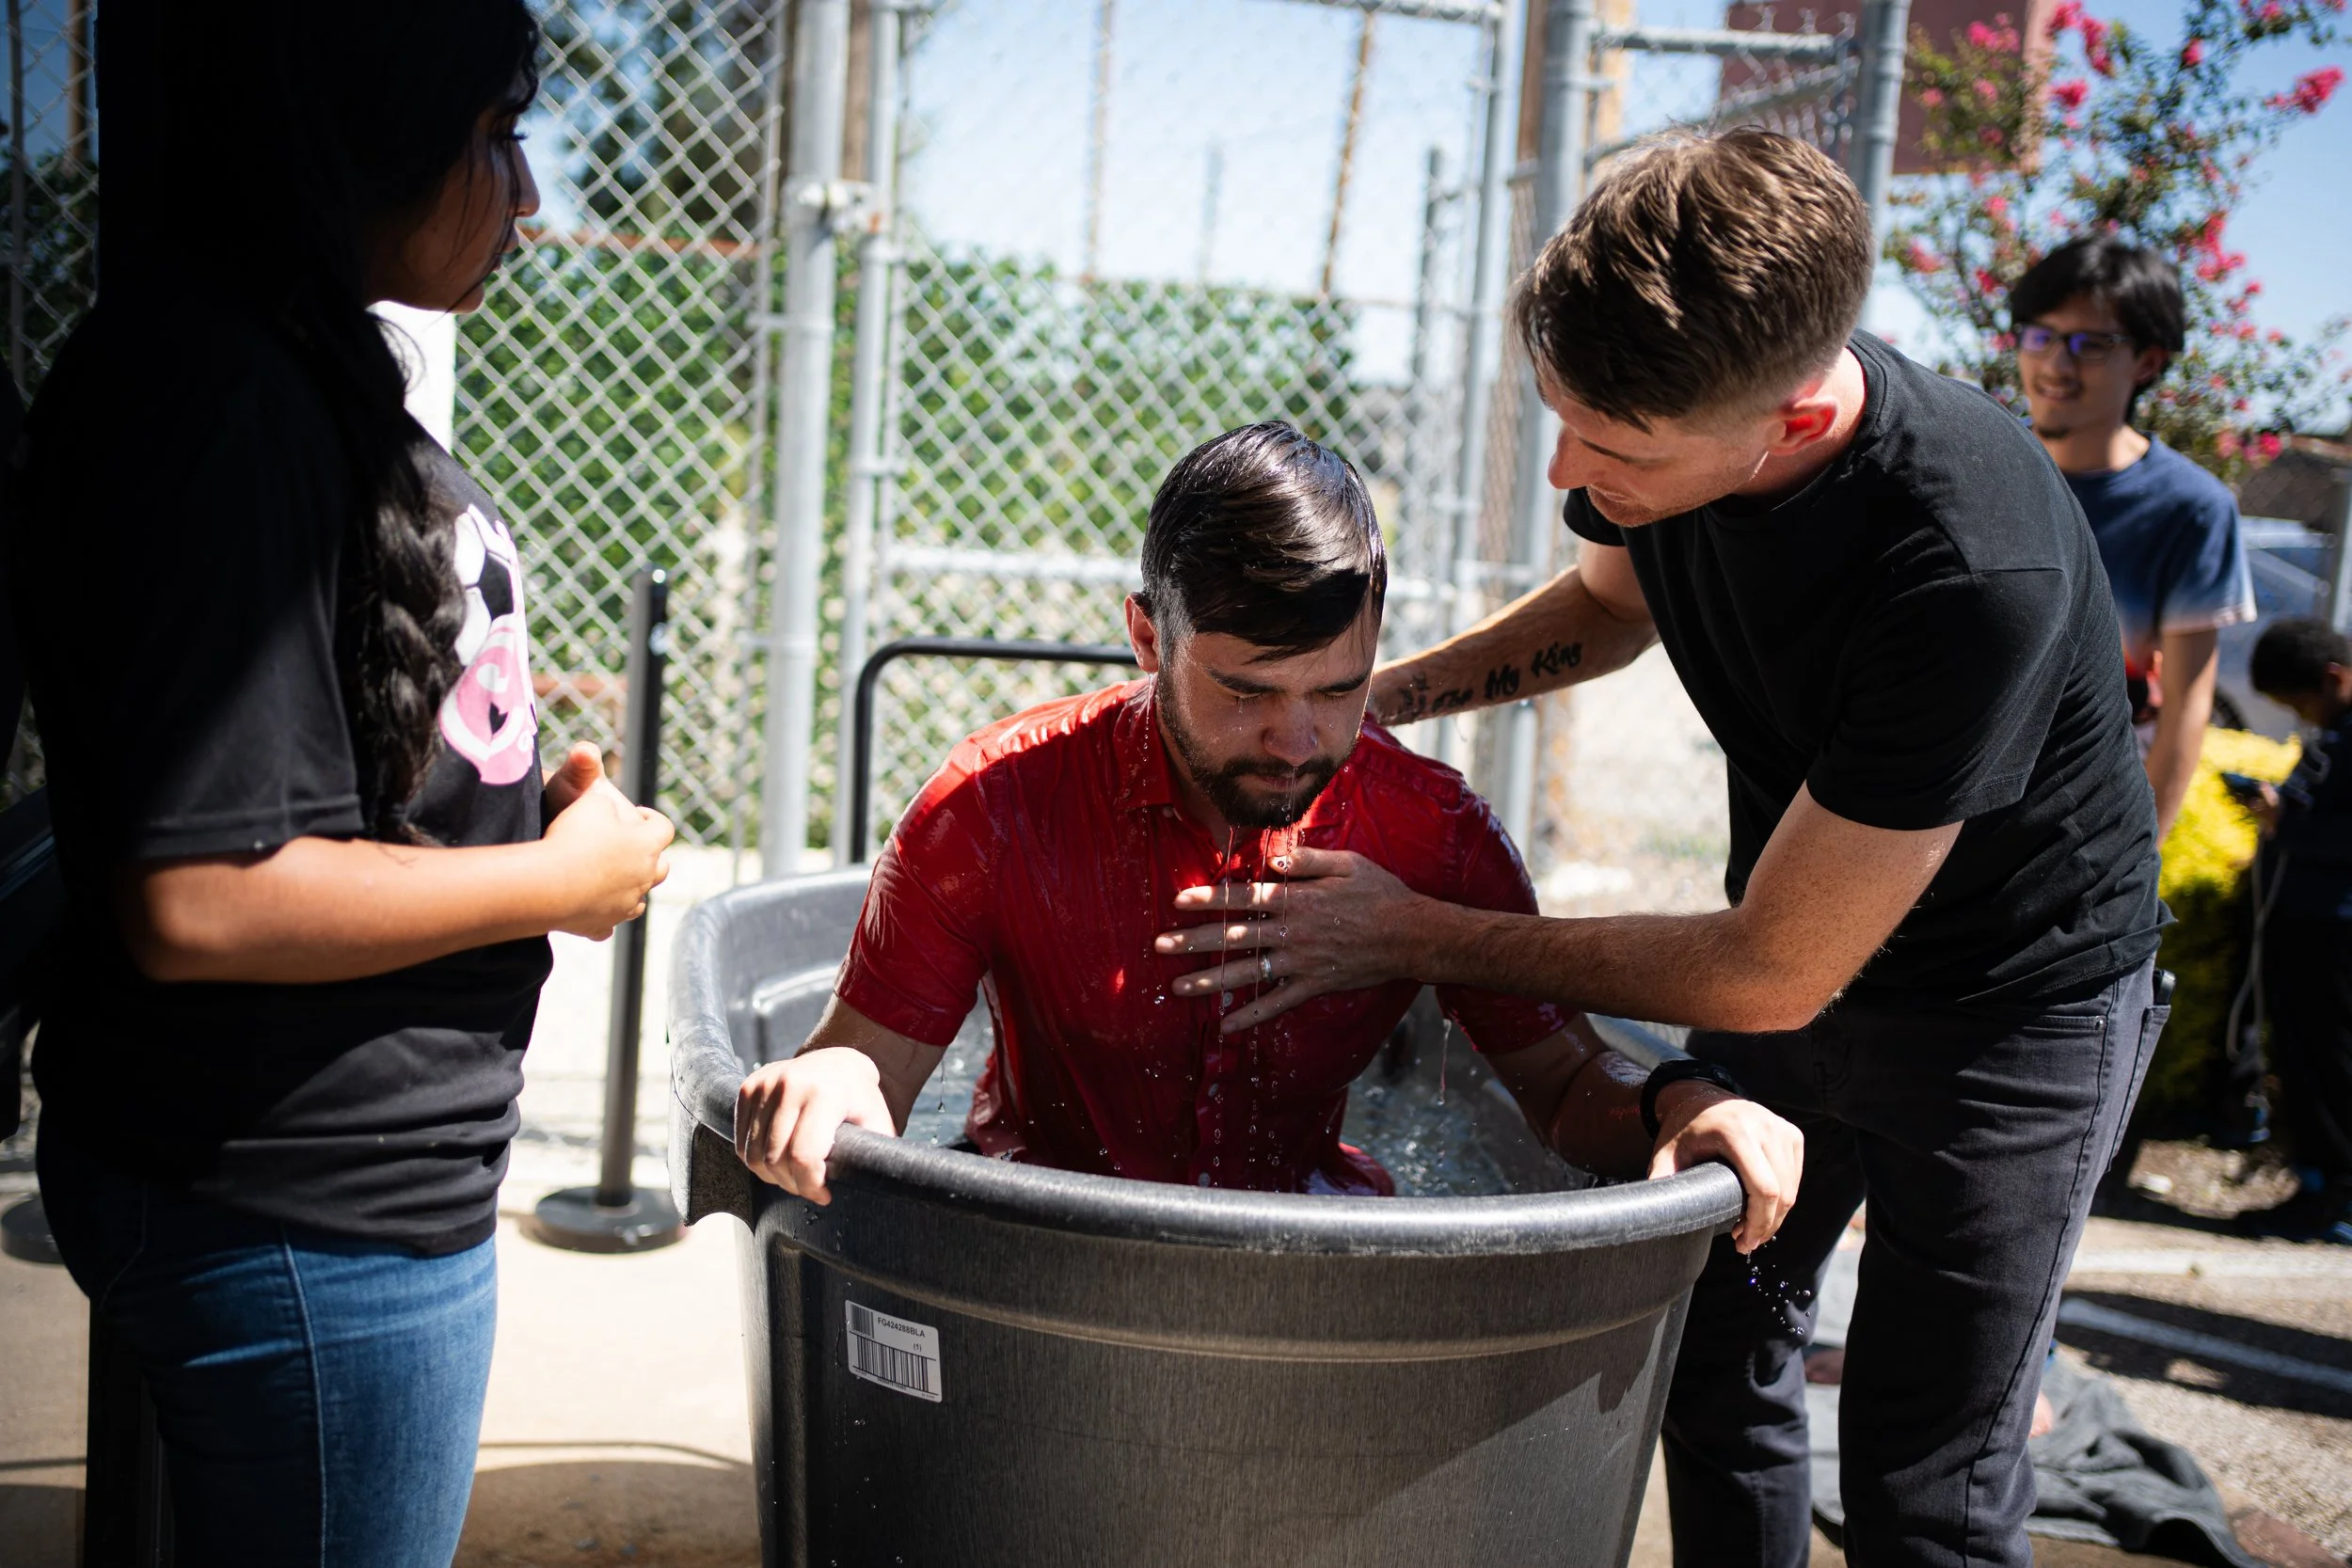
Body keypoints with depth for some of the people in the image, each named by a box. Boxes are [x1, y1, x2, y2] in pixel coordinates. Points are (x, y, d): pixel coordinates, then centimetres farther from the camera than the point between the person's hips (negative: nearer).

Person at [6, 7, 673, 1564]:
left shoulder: (318, 382, 9)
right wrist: (563, 877, -15)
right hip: (299, 1208, -9)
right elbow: (198, 899, -27)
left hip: (360, 1176, 9)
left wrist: (538, 813, 3)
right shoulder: (219, 402, -21)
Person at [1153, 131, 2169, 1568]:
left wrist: (1418, 937, -24)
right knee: (1718, 1369, 16)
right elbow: (1610, 603, 8)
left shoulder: (1976, 571, -39)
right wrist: (1381, 692, -8)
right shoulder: (1676, 397, -18)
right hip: (1792, 929, 6)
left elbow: (1772, 973, -30)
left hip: (2015, 1002, -6)